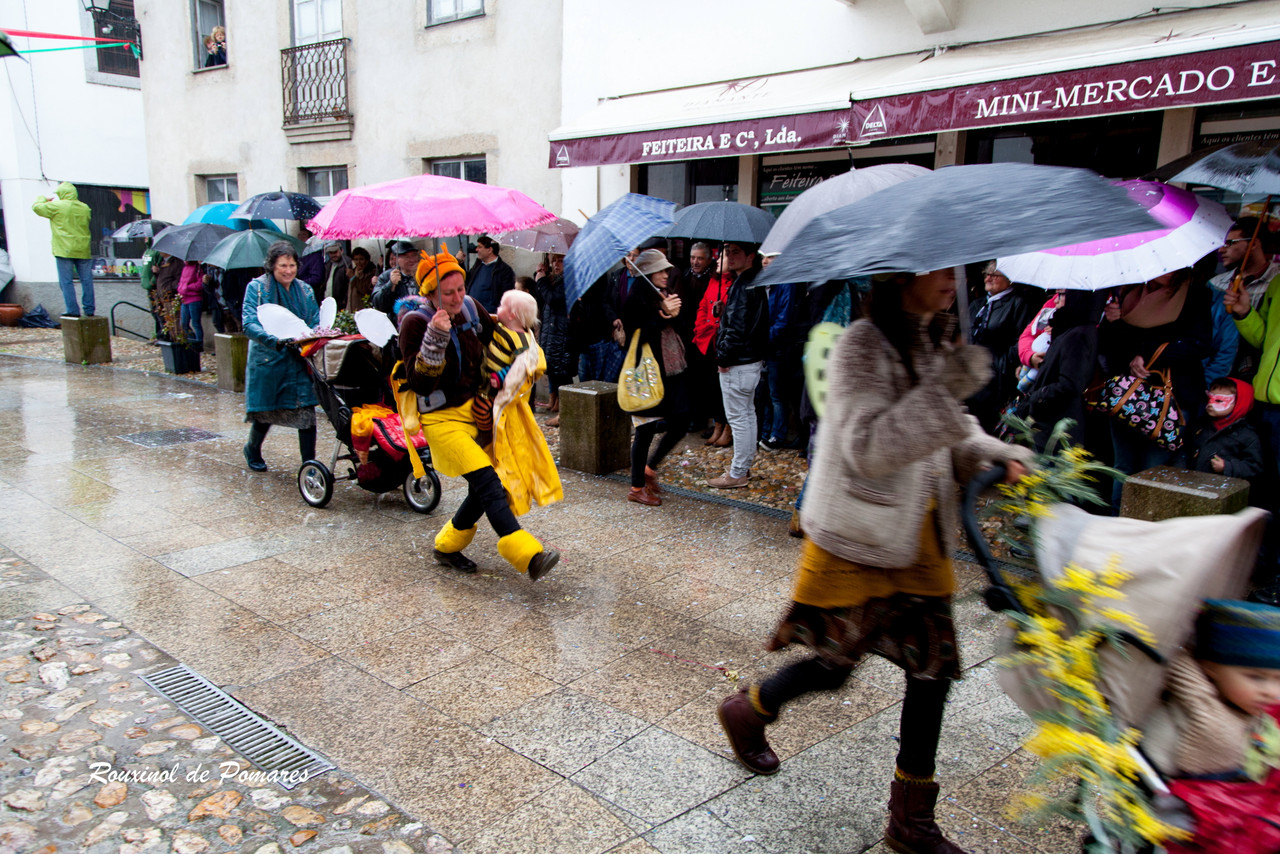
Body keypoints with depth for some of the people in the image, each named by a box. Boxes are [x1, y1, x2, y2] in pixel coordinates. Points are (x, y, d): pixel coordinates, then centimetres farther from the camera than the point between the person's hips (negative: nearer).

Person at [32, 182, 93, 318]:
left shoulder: (56, 206, -7)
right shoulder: (85, 208, 6)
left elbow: (37, 207, 3)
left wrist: (44, 198, 23)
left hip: (65, 250, -4)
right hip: (83, 250, 4)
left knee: (66, 281, 1)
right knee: (86, 280, 7)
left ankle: (73, 310, -3)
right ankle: (89, 309, 8)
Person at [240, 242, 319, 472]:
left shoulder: (305, 290, 8)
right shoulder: (257, 287, -4)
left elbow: (316, 322, 7)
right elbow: (249, 324, -15)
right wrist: (275, 340, -31)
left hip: (300, 361, 3)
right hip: (267, 360, -2)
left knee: (306, 410, -8)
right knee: (265, 410, 11)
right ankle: (252, 450, 41)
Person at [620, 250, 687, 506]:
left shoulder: (666, 295, 11)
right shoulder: (636, 300, -11)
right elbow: (638, 335, -21)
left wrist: (676, 314, -9)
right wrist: (664, 315, -21)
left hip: (671, 370, 8)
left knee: (681, 424, 8)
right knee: (646, 430, 0)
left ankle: (649, 468, 28)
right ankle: (637, 488, 14)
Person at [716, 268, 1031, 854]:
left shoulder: (936, 342, 6)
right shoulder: (863, 346, -18)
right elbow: (867, 447, -28)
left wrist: (999, 456, -3)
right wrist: (948, 388, -32)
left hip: (919, 537, 8)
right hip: (858, 538, -7)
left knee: (933, 667, 9)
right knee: (833, 666, 6)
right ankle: (744, 711, 38)